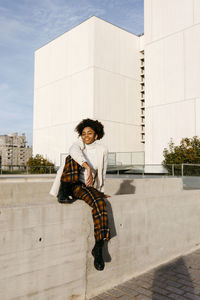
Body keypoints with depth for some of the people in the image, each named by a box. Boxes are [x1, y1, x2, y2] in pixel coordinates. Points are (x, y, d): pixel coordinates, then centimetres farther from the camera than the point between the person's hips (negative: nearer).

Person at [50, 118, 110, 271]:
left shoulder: (102, 150, 5)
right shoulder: (78, 144, 2)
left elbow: (102, 172, 16)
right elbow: (74, 151, -26)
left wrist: (101, 191, 20)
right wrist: (87, 168, -42)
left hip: (86, 187, 1)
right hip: (70, 183, 0)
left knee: (100, 202, -31)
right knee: (72, 158, -25)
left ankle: (98, 248, -23)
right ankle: (63, 192, -23)